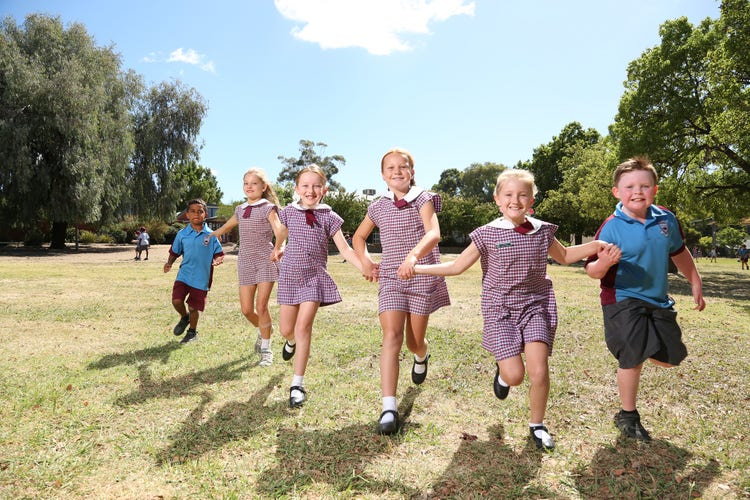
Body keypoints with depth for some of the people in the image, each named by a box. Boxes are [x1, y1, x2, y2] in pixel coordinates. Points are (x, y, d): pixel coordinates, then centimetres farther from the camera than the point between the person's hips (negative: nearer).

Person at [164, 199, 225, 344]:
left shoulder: (211, 235, -3)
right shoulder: (182, 234, 1)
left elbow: (219, 254, 2)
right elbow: (174, 252, 12)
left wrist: (218, 260, -20)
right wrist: (169, 263, -6)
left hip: (201, 277, -1)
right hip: (184, 274, 1)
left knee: (194, 307, 6)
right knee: (176, 301, -14)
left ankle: (192, 331, 33)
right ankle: (184, 317, 21)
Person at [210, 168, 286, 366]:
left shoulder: (268, 208, -4)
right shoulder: (240, 209, 13)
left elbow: (279, 231, -20)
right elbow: (226, 227, 32)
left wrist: (279, 247, -40)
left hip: (265, 261, -5)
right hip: (245, 263, 5)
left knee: (261, 306, -9)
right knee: (246, 309, 2)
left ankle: (266, 349, 7)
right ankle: (263, 330, 34)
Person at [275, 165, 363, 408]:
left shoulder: (329, 217, -4)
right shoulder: (289, 212, 1)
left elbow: (344, 249, -7)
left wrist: (365, 268, -16)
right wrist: (279, 250, 10)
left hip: (315, 276, -2)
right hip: (290, 275, 2)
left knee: (303, 326, -13)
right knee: (286, 329, 9)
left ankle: (298, 384, -2)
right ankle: (291, 341, 49)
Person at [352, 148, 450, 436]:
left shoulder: (423, 199, -4)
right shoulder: (378, 207, 7)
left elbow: (433, 234, -22)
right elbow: (358, 236, 23)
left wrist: (413, 255, -41)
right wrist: (365, 260, 4)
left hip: (422, 277, -2)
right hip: (390, 279, 2)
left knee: (414, 342, 9)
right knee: (391, 337, -14)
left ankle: (422, 356, 48)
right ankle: (389, 408, -17)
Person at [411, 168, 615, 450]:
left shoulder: (542, 231, 3)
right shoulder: (487, 234, -7)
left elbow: (564, 256, 22)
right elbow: (456, 266, -5)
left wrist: (594, 246, 5)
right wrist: (414, 268, -14)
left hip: (536, 307, 2)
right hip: (500, 311, -2)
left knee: (539, 371, -9)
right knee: (514, 376, -10)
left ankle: (537, 425, 18)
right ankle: (502, 372, 31)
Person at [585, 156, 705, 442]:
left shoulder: (666, 219, -2)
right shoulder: (612, 227, -17)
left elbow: (679, 253, 16)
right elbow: (593, 272, -17)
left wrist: (696, 285, 21)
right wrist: (603, 263, -40)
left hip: (658, 301, 6)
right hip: (623, 301, -6)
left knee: (671, 358, 12)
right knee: (633, 358, -7)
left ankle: (636, 348, 44)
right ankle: (627, 416, 14)